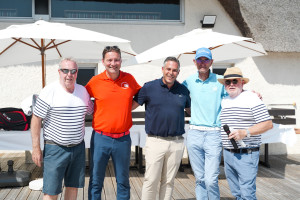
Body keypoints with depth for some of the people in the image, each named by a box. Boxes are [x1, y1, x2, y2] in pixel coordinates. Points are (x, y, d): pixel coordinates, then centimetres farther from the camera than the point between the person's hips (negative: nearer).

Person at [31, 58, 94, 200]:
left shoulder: (83, 91, 6)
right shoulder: (49, 91, -10)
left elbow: (91, 112, 21)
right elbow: (36, 119, -9)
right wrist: (36, 148, -11)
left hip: (78, 147, 5)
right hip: (55, 148, -5)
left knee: (73, 187, 13)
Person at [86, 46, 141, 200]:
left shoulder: (129, 79, 3)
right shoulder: (95, 81, -2)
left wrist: (126, 108, 5)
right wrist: (96, 110, 2)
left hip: (123, 139, 1)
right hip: (100, 138, -1)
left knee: (123, 182, 13)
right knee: (96, 182, 7)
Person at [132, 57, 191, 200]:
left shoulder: (183, 90, 9)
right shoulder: (149, 87, 0)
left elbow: (190, 110, 24)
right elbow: (131, 105, 5)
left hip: (177, 143, 3)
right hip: (155, 141, -3)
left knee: (169, 181, 12)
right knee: (151, 180, -2)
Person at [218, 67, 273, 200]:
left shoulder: (252, 99, -5)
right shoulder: (224, 101, 14)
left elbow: (268, 124, -11)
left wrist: (245, 132, -22)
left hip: (246, 154, -6)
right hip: (227, 154, 6)